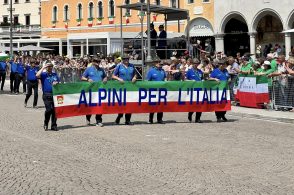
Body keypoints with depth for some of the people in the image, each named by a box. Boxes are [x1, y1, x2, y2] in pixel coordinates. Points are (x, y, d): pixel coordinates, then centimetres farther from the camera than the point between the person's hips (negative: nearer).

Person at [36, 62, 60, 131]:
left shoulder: (55, 75, 18)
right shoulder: (43, 74, 5)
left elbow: (59, 82, 21)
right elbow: (37, 75, -15)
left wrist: (56, 83, -1)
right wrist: (43, 68, -9)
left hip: (55, 94, 4)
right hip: (46, 95, -4)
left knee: (54, 110, 2)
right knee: (49, 109, -15)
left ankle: (54, 126, 11)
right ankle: (45, 124, 5)